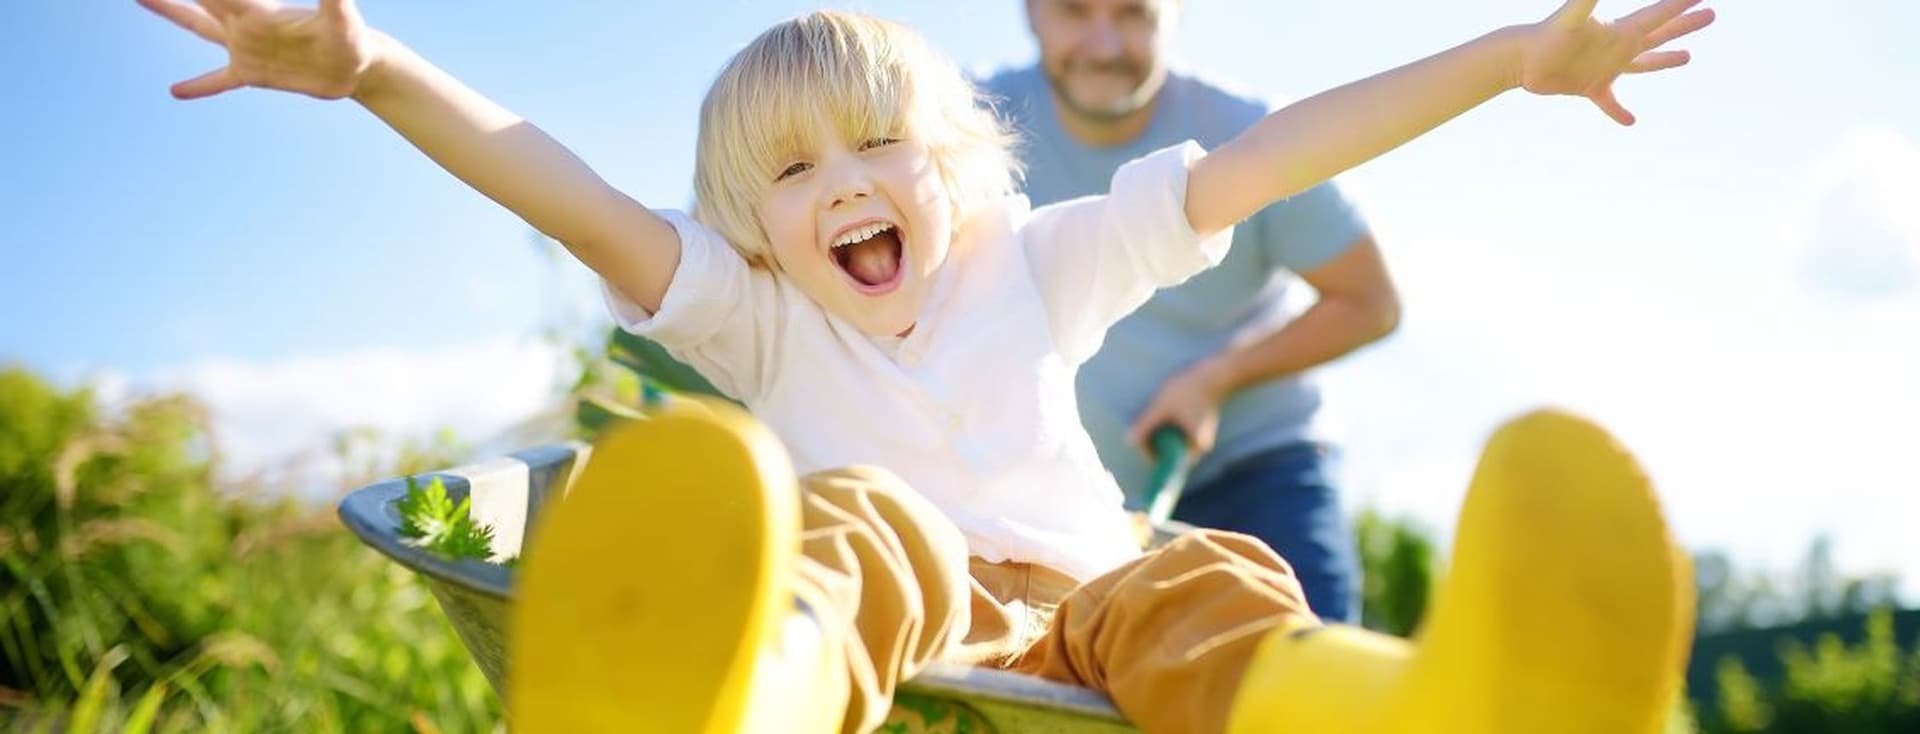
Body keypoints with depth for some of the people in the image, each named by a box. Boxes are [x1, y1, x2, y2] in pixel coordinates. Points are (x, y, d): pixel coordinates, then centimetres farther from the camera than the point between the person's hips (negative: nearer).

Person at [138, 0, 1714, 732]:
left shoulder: (1036, 266, 22)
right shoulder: (756, 317, 18)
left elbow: (1250, 168, 16)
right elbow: (582, 204, 2)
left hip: (1071, 607, 2)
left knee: (1200, 588, -32)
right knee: (852, 525, -35)